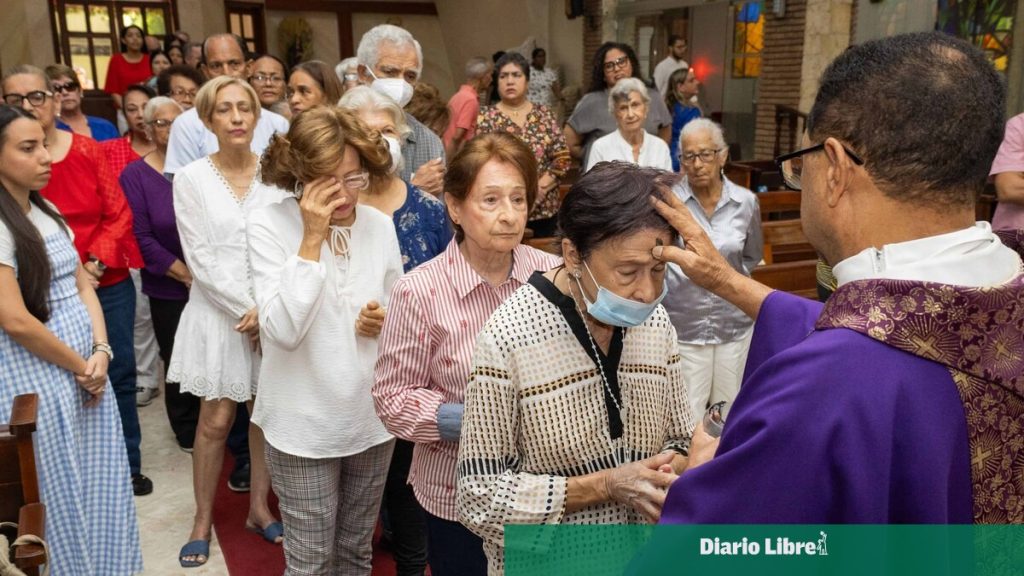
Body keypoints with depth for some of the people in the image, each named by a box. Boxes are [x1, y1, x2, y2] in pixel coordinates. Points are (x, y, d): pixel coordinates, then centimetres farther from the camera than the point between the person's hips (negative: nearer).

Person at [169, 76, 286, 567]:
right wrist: (245, 307, -13)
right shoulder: (190, 179, -4)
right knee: (215, 420, 3)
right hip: (219, 312, -1)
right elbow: (200, 259, -8)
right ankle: (203, 520, 21)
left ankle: (259, 507, 28)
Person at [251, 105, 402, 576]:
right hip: (304, 423, -4)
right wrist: (312, 238, -25)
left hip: (372, 416, 4)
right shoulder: (269, 225, -13)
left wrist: (387, 320, -10)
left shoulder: (380, 224, -1)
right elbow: (283, 331, -25)